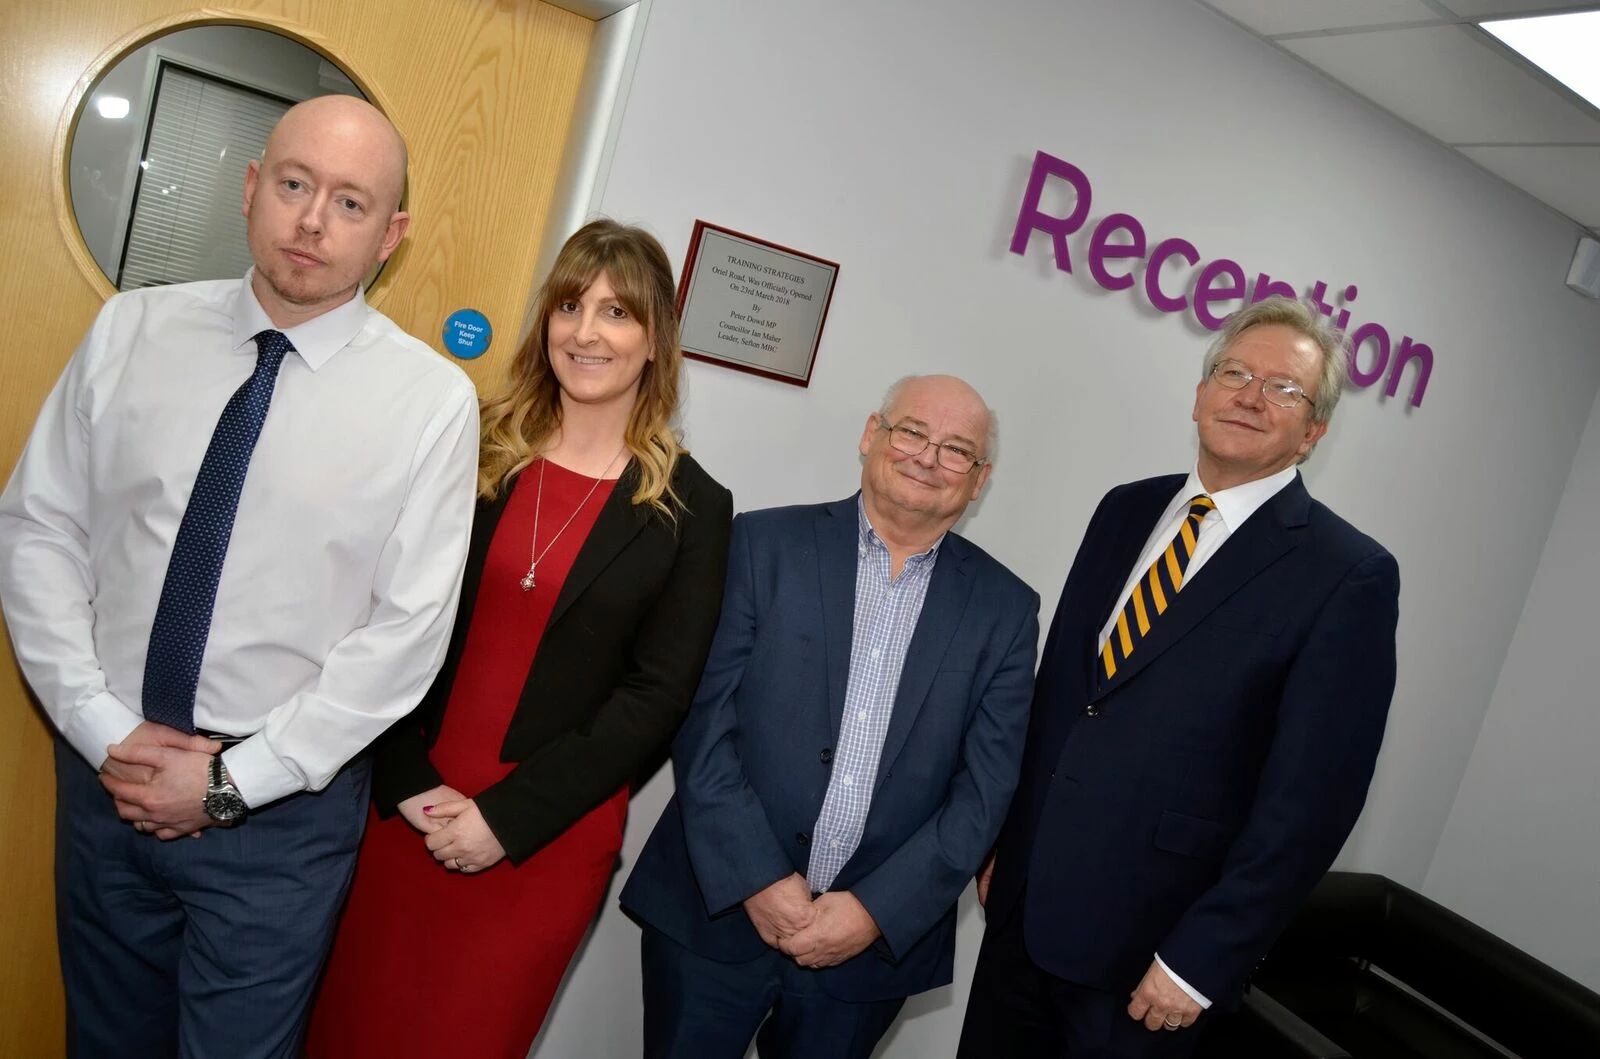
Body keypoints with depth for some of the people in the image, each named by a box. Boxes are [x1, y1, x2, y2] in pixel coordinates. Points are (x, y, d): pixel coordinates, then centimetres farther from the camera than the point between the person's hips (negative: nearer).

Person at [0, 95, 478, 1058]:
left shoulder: (432, 399, -12)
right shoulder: (133, 331, -2)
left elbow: (406, 632, -12)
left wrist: (234, 780, -12)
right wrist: (103, 728, -7)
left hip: (282, 803, -3)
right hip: (109, 769, 3)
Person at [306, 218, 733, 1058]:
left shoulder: (691, 507, -4)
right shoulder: (472, 448, 0)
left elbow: (654, 696, -7)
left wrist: (507, 817, -11)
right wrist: (407, 782, -11)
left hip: (548, 836, -1)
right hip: (400, 807, 2)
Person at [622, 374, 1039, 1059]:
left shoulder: (1005, 610, 1)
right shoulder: (765, 544, -4)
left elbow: (984, 790, -2)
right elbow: (703, 721, -8)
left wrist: (878, 911, -10)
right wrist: (757, 879, -14)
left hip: (877, 937, 1)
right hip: (717, 910, -1)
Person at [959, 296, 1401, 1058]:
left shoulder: (1349, 576, -12)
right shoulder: (1125, 511, 5)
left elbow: (1311, 795, -14)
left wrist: (1202, 960, -13)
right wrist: (1000, 839, 11)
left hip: (1145, 938, -5)